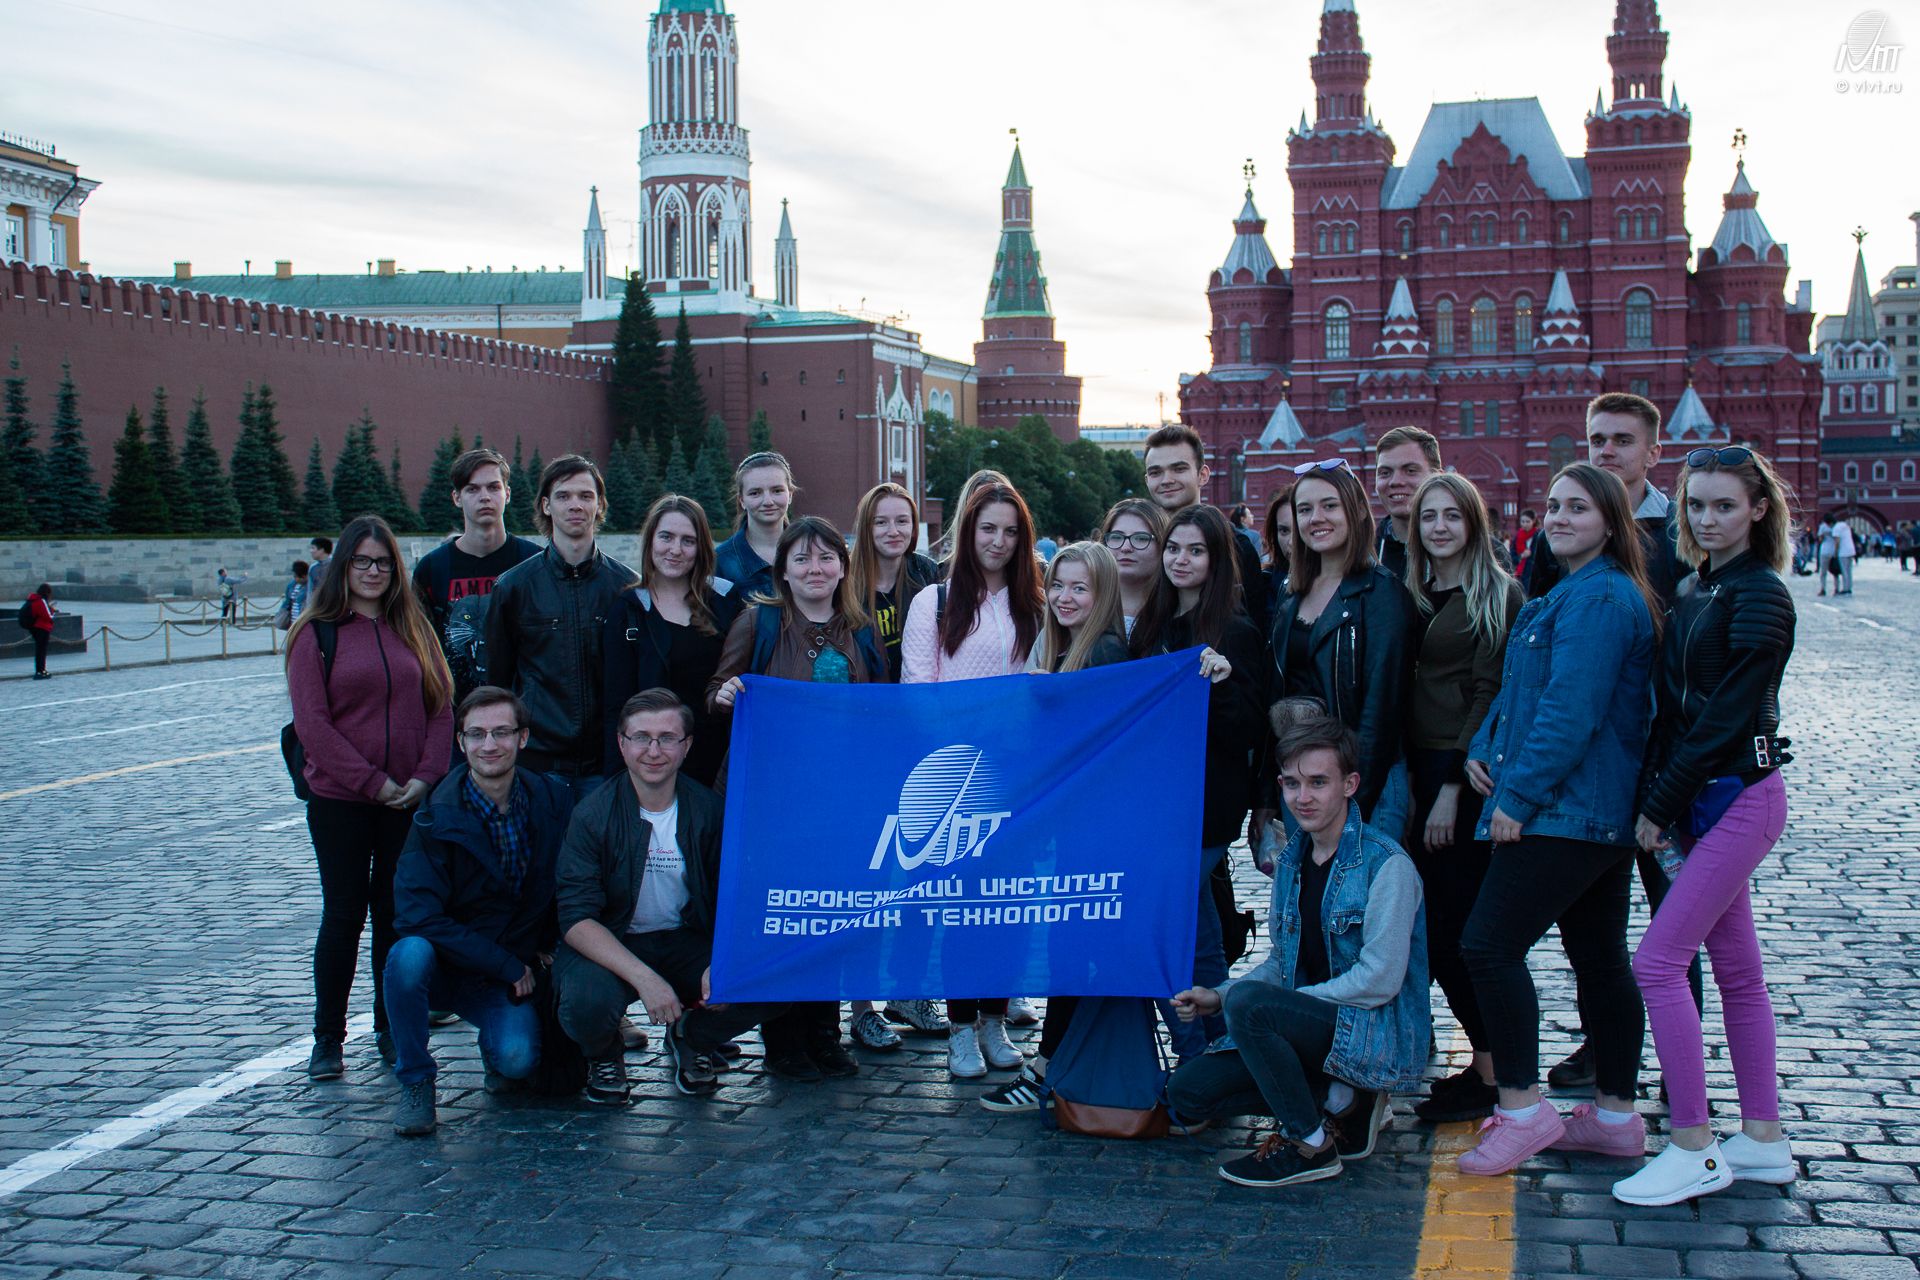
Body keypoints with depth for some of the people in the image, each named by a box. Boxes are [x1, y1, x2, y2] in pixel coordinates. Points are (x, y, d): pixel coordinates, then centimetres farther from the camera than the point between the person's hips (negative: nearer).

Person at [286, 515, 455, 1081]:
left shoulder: (414, 629, 8)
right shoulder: (316, 633, -2)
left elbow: (441, 705, 6)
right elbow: (312, 721, -8)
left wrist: (426, 775, -7)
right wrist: (372, 782, -12)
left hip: (410, 800, 3)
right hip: (339, 800, -3)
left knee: (396, 913, 8)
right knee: (344, 913, 2)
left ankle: (391, 1029, 20)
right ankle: (327, 1039, 12)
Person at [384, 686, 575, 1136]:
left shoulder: (554, 801, -4)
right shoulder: (436, 819, -13)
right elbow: (417, 916, -20)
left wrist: (548, 948, -2)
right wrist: (506, 965, -22)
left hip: (517, 971, 1)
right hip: (446, 967, -1)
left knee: (519, 1059, -26)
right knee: (409, 954, -35)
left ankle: (497, 1049, 13)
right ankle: (414, 1082, -13)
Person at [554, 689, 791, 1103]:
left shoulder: (709, 810, -4)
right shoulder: (593, 815, -12)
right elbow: (577, 918, -19)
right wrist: (644, 978, -32)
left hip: (688, 944, 3)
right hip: (609, 947, -2)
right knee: (586, 1002, -36)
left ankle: (692, 1037, 11)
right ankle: (604, 1054, 4)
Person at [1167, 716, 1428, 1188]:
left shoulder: (1386, 865, -14)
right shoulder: (1291, 861, 9)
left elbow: (1379, 980, -20)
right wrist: (1217, 997, -2)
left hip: (1379, 1036, -8)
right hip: (1316, 1026, 8)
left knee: (1248, 1001, -30)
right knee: (1188, 1092, -4)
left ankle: (1311, 1145, -14)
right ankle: (1338, 1101, 1)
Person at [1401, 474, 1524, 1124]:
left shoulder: (1501, 595, -6)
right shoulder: (1413, 595, 14)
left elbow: (1489, 695, -11)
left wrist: (1454, 786, -15)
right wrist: (1407, 777, 4)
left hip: (1470, 775, -7)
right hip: (1421, 771, 7)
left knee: (1457, 924, -5)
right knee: (1435, 921, 6)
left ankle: (1491, 1075, 6)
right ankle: (1487, 1062, 17)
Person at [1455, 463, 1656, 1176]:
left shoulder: (1598, 598, -14)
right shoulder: (1570, 593, 19)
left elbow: (1570, 711, -21)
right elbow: (1522, 688, 20)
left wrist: (1519, 796, -19)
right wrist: (1484, 748, 4)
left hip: (1567, 813, -11)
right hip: (1602, 815, 11)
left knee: (1490, 945, -10)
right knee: (1600, 958, 13)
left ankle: (1523, 1109, -4)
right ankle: (1615, 1116, 20)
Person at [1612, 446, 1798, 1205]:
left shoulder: (1759, 597, -15)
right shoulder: (1695, 591, 11)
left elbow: (1728, 718, -18)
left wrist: (1660, 806, -13)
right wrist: (1655, 797, 2)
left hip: (1738, 797, -9)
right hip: (1703, 801, 9)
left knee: (1657, 963, -10)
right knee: (1736, 969, 13)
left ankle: (1693, 1150, -2)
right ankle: (1763, 1140, 21)